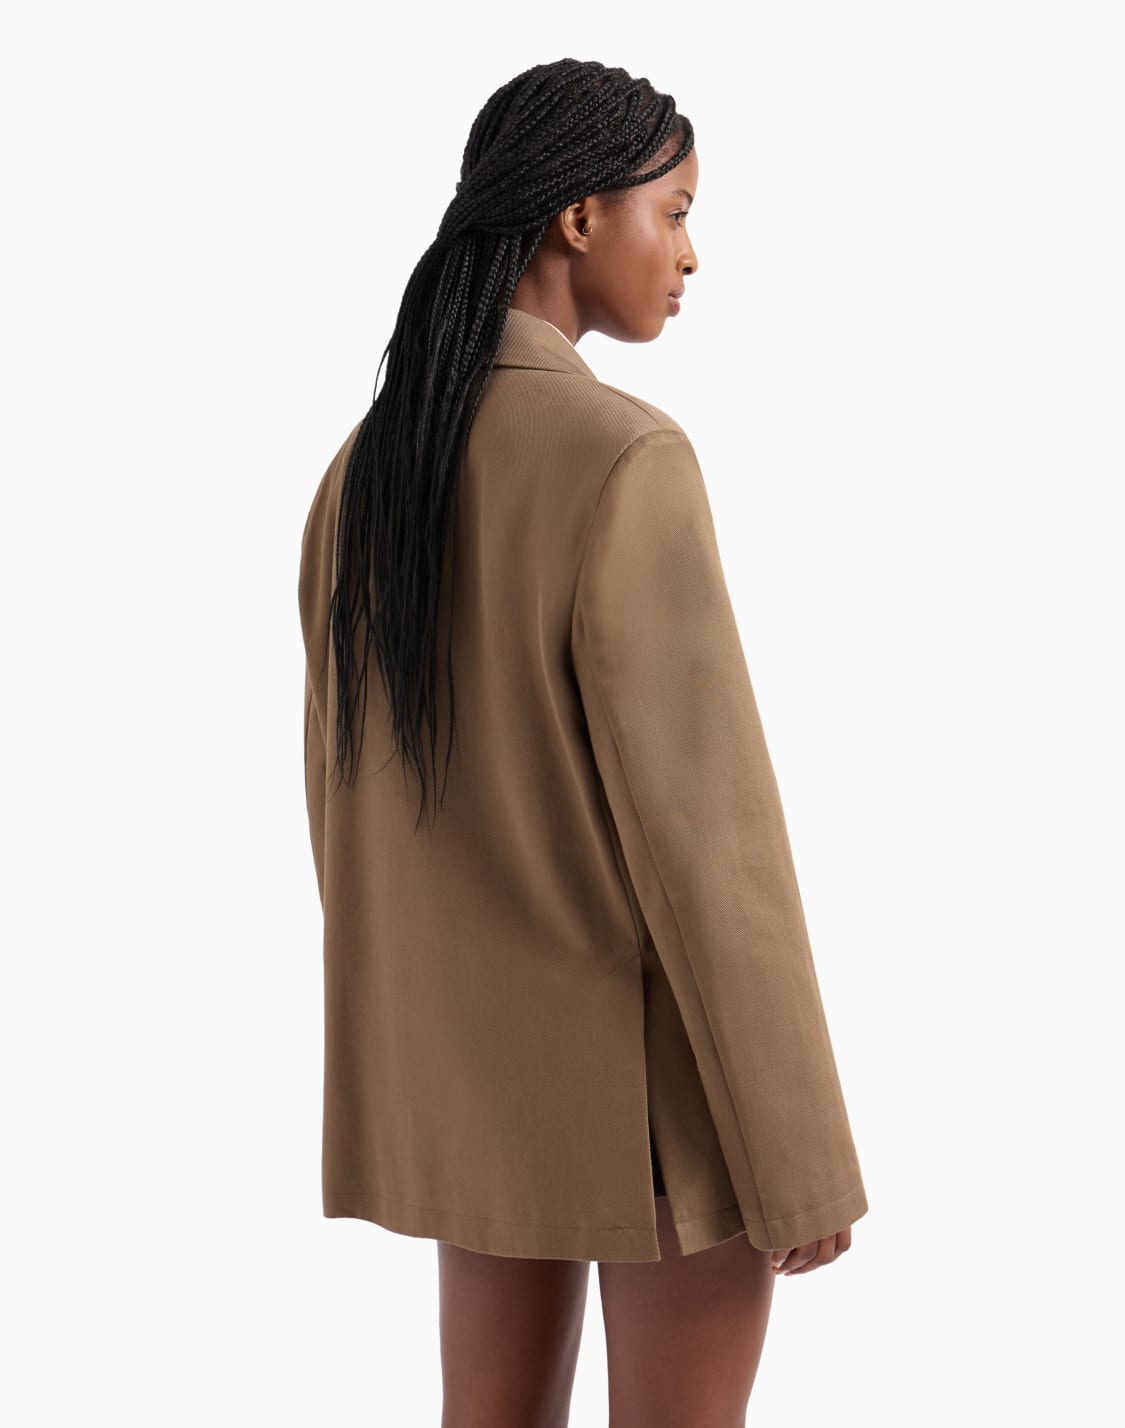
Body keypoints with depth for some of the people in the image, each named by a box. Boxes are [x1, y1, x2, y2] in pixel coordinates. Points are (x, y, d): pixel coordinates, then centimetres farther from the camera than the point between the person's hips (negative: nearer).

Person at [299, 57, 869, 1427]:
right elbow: (702, 828, -23)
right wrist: (800, 1153, -15)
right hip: (659, 1080, -7)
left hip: (475, 1061, 7)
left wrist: (400, 1050, 20)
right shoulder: (626, 459, -22)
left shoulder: (366, 469, 2)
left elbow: (343, 796, 9)